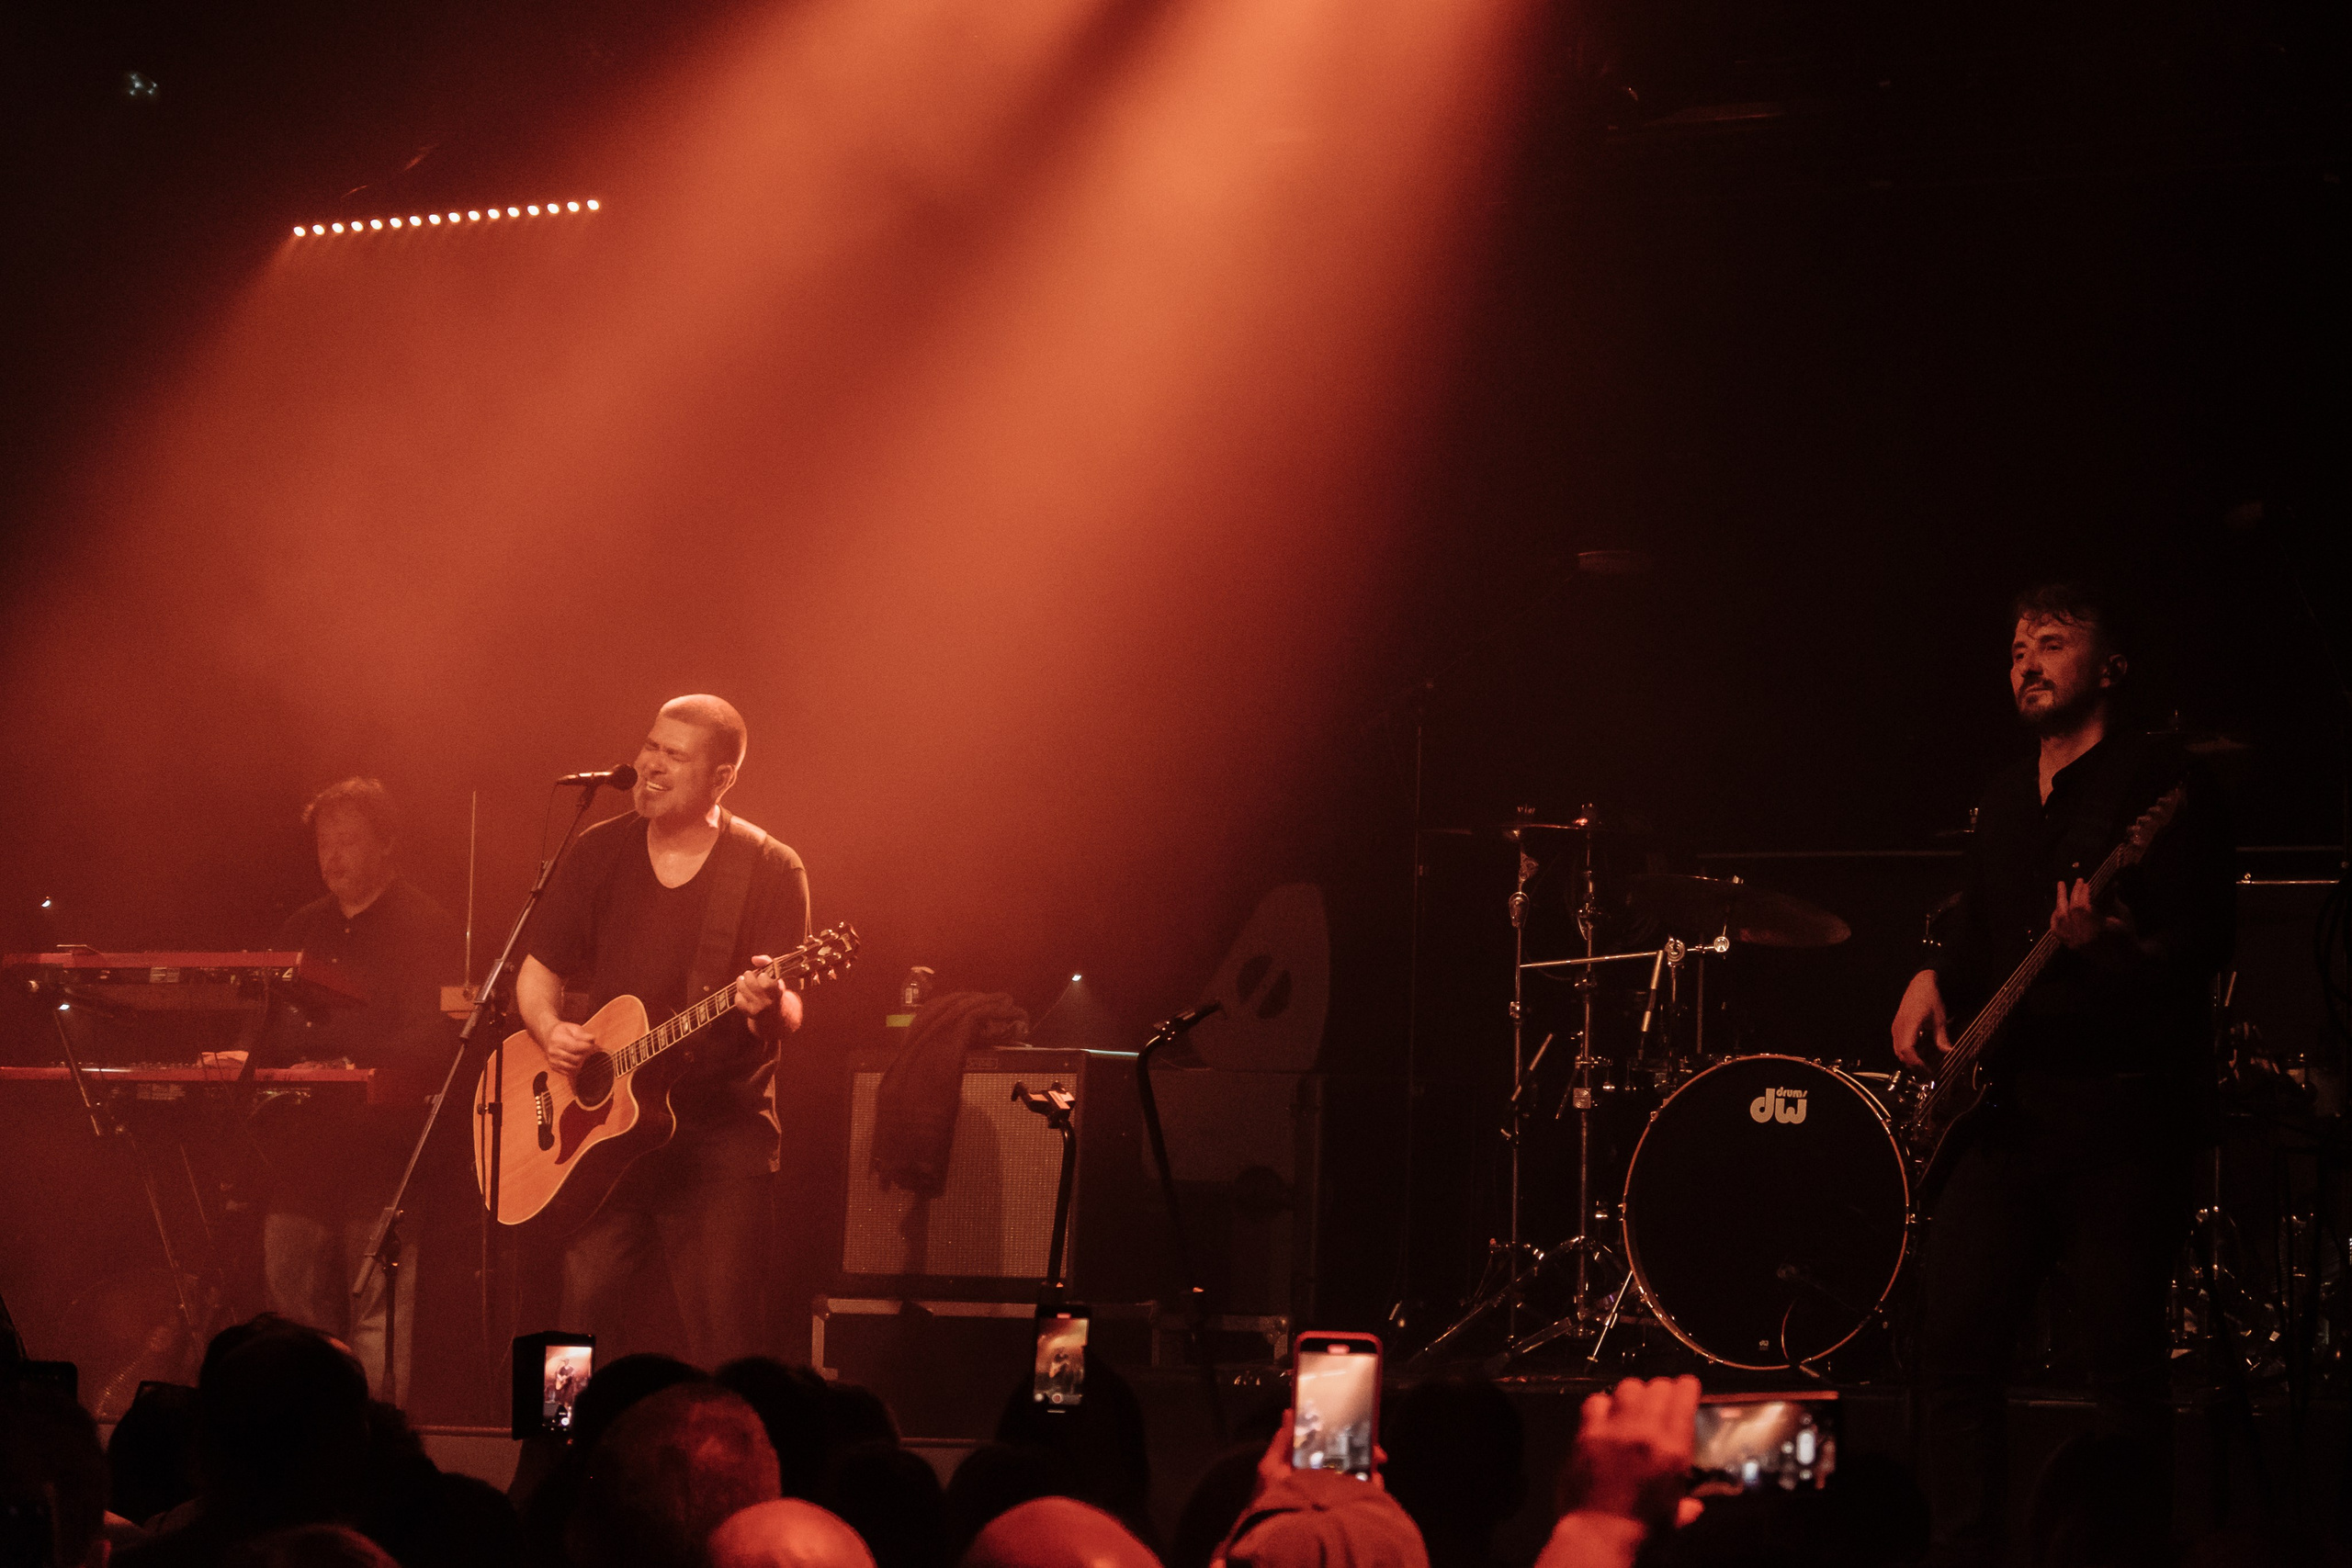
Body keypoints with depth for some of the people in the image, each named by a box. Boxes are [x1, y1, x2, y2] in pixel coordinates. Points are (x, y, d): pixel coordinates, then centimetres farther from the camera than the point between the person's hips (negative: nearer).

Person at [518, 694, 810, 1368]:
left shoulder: (769, 871, -2)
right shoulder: (600, 852, 9)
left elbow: (789, 1014, -8)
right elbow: (538, 972, 14)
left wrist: (769, 1004, -31)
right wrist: (549, 1029, -7)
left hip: (723, 1138, -3)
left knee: (721, 1346, -7)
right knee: (580, 1303, -8)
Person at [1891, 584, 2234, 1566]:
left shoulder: (2158, 783, -5)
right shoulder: (2007, 797, 19)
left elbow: (2202, 949, -12)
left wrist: (2107, 946, -30)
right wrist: (1933, 980, 9)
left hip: (2122, 1110, -7)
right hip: (2006, 1106, 7)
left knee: (2123, 1366, -7)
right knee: (1954, 1342, 1)